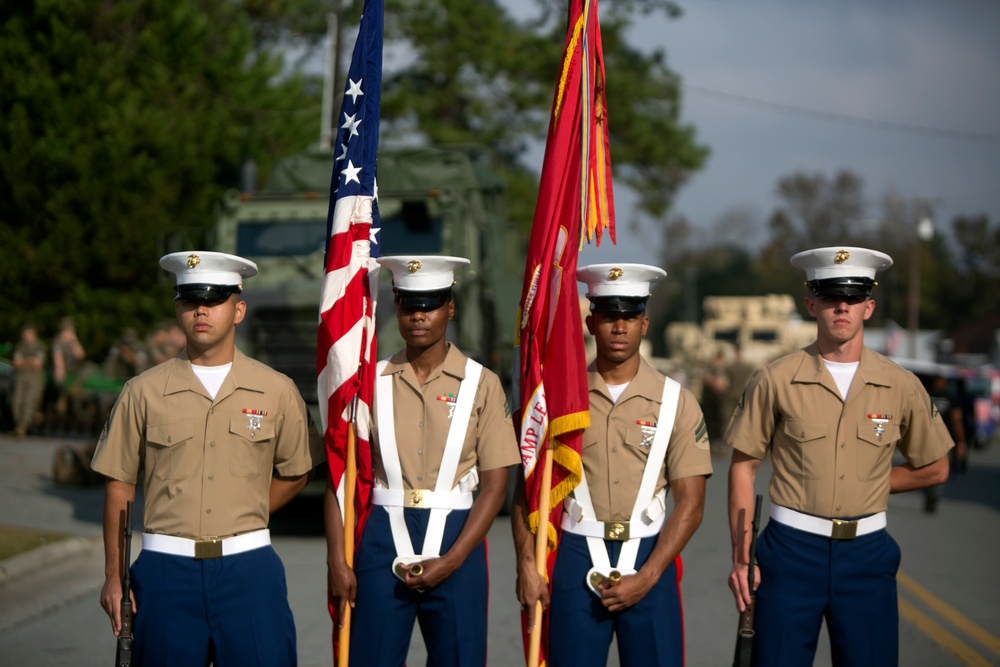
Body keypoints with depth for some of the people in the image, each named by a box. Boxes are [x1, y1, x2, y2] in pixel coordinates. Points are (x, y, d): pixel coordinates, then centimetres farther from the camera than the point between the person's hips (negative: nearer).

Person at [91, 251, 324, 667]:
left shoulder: (276, 391, 3)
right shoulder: (143, 392, 2)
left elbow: (295, 473, 15)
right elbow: (119, 485, 5)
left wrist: (242, 523, 7)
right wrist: (114, 576, 4)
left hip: (249, 568, 0)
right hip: (165, 569, 0)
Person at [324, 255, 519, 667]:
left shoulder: (481, 385, 1)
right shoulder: (371, 382, 4)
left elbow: (494, 485, -2)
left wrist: (450, 561, -10)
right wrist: (337, 561, -4)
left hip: (455, 540, -1)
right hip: (382, 539, 1)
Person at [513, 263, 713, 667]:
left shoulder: (676, 402, 1)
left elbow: (690, 503, -2)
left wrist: (646, 578, -10)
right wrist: (527, 565, -7)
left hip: (649, 560, 0)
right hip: (575, 558, 0)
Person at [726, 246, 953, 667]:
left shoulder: (901, 387, 1)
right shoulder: (775, 380, -3)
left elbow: (934, 469, 13)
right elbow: (743, 467, 1)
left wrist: (866, 485, 3)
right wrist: (740, 558, -4)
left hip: (867, 552, 2)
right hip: (792, 550, -1)